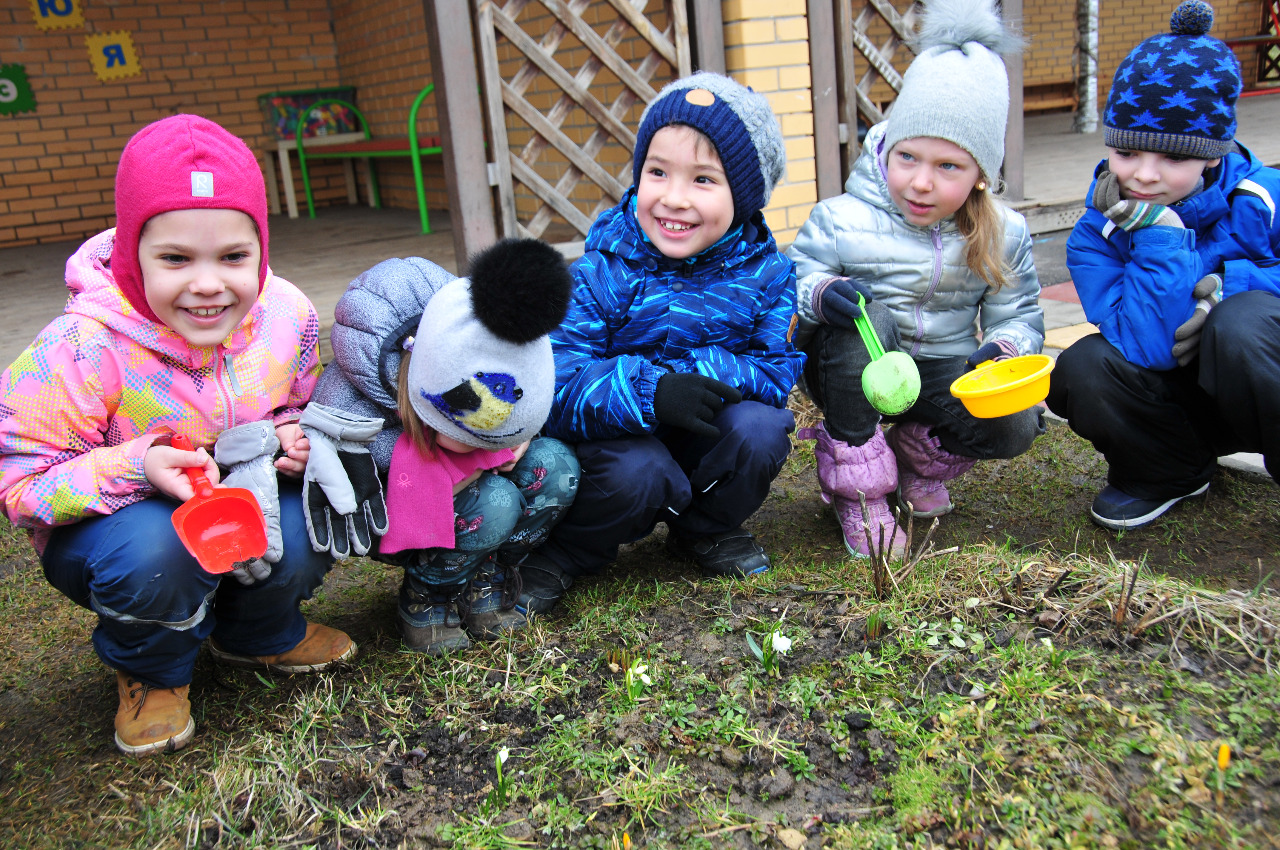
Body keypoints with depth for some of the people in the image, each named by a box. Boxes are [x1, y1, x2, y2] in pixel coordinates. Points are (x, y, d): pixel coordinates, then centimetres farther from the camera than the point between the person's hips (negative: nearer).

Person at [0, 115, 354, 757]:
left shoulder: (286, 315, -14)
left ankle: (259, 632, 11)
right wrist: (137, 466, -37)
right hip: (104, 528, -4)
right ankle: (149, 669, 0)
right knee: (155, 550, -38)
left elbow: (300, 408, 7)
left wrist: (298, 438, -18)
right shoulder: (83, 349, -29)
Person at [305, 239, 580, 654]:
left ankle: (484, 582, -3)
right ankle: (424, 599, -6)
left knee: (556, 464, -20)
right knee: (493, 503, -33)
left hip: (469, 480, 6)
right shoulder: (349, 409, -35)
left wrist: (517, 437, -20)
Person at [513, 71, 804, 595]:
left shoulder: (763, 271, -8)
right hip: (623, 437, -3)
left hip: (707, 441, 4)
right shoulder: (604, 270, -17)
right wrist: (650, 393, -41)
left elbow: (776, 368, -12)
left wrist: (699, 374, -30)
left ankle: (706, 531, 6)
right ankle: (568, 548, 1)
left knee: (760, 428, -25)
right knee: (636, 475, -33)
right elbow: (556, 384, -24)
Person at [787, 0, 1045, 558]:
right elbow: (788, 282, -13)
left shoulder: (1001, 237, -5)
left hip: (943, 372, 3)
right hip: (852, 370, -2)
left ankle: (917, 459, 13)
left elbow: (1018, 316, 1)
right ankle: (857, 488, -19)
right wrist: (822, 293, -38)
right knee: (862, 319, -37)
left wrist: (1004, 348, -23)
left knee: (1014, 428, -24)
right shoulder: (843, 219, -15)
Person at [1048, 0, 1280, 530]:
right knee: (1082, 368, -26)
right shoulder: (1097, 234, -14)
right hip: (1181, 405, 2)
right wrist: (1161, 233, -31)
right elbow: (1148, 346, -28)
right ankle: (1172, 473, 2)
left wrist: (1229, 283, -25)